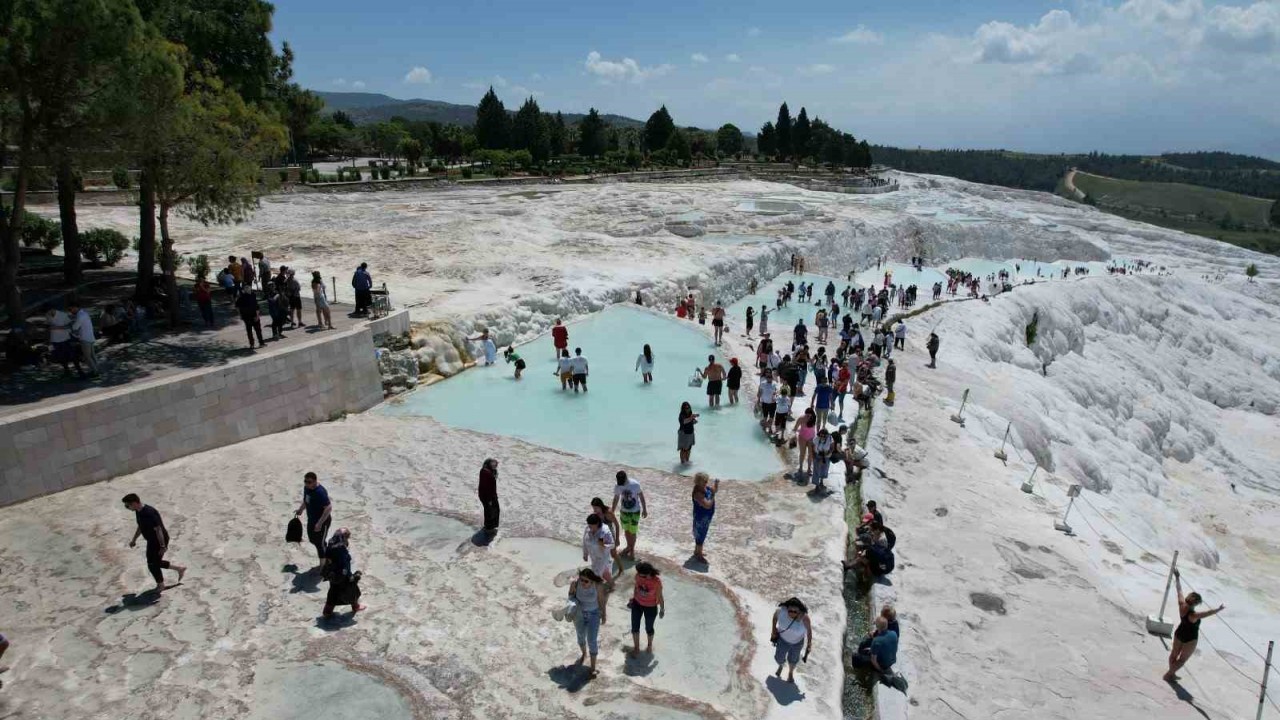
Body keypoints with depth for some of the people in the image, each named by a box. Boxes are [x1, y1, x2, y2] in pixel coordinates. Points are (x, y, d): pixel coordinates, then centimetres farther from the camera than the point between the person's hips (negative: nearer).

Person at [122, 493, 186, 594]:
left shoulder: (149, 513, -30)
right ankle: (179, 568, 33)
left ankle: (160, 585, 26)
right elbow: (140, 527, 18)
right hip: (152, 541, 9)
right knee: (156, 562, 18)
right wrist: (134, 540, 23)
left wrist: (163, 546, -25)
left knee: (153, 564, 4)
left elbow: (158, 530, -28)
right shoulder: (138, 512, 0)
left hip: (159, 541, -9)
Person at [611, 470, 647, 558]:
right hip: (624, 511, 3)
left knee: (632, 532, 5)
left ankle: (632, 550, 25)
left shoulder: (635, 484, -22)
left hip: (635, 511, -3)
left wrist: (644, 509, -2)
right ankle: (629, 547, 40)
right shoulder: (618, 487, -13)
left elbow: (641, 496, -9)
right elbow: (616, 499, 2)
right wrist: (612, 511, 10)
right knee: (626, 530, 17)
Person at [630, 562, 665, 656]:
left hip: (650, 607, -3)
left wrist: (662, 610, -4)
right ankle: (636, 647, 37)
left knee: (649, 628, 19)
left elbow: (659, 596, -17)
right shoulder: (638, 576, -21)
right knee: (634, 627, 12)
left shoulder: (657, 582, -32)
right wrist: (634, 597, 15)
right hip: (637, 604, 3)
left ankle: (650, 645, 50)